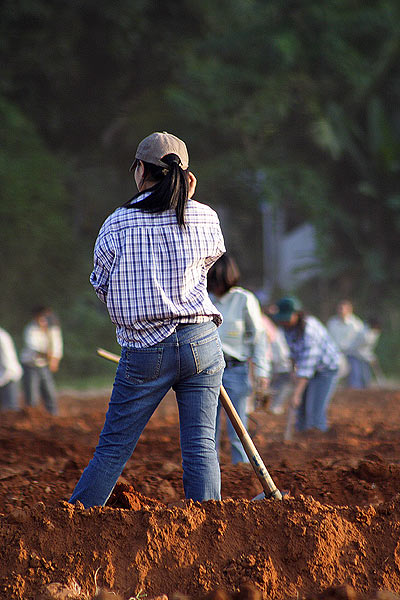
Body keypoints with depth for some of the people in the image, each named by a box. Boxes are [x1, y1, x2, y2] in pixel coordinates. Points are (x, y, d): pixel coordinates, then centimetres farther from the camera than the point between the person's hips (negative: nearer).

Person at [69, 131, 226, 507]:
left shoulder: (118, 224, -4)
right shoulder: (205, 218, 1)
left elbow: (101, 286, 7)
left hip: (143, 350, -1)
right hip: (201, 345, 1)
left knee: (113, 450, 6)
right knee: (201, 448, 2)